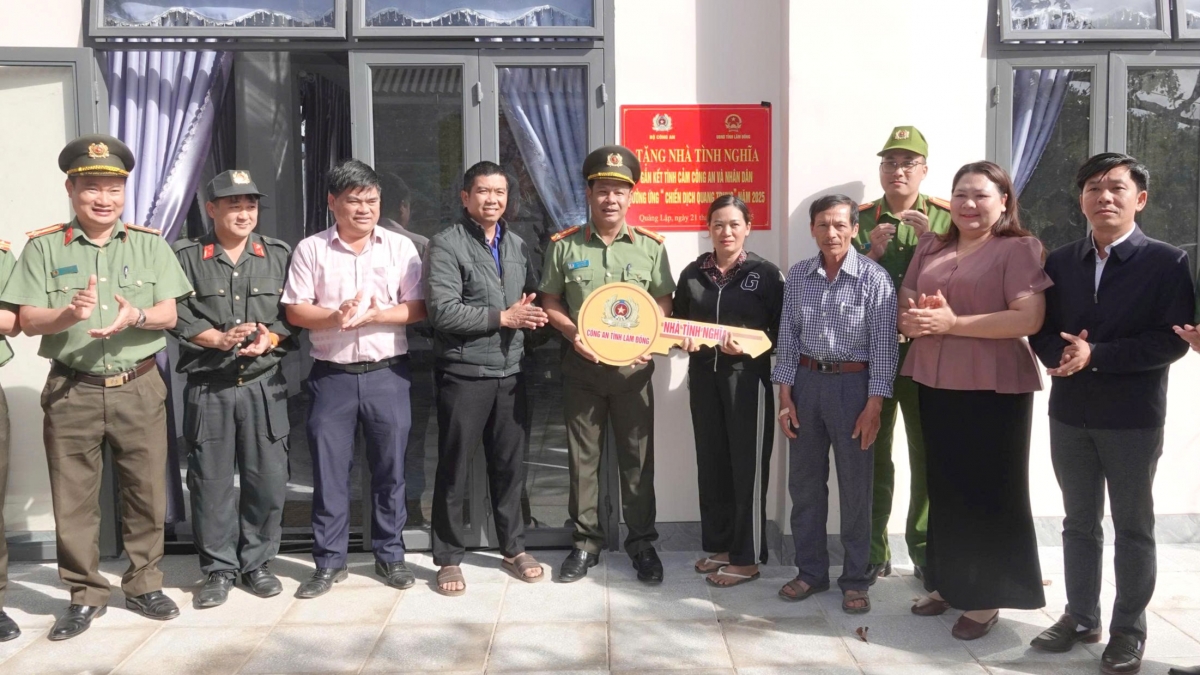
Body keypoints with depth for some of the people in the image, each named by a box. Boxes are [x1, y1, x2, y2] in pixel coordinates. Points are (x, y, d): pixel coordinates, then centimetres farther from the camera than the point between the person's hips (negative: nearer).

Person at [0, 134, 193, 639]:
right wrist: (68, 314, -21)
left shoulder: (150, 245, 6)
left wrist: (135, 317, -20)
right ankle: (85, 595, 21)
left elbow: (169, 315, 1)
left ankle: (144, 585, 23)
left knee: (146, 492, 7)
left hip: (139, 387, 1)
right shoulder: (44, 246, 3)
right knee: (73, 499, 6)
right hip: (71, 390, 0)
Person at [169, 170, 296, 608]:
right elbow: (176, 316, -3)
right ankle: (218, 569, 18)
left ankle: (257, 563, 20)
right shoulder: (186, 256, 4)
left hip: (264, 386, 1)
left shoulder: (279, 255, 8)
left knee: (267, 478, 4)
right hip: (208, 388, -1)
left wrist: (269, 340, -13)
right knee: (210, 480, 5)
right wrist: (220, 340, -15)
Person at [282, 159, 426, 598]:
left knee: (390, 468, 7)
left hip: (387, 374, 0)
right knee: (328, 471, 5)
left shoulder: (400, 247, 4)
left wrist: (375, 315, -17)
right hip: (332, 375, 0)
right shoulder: (311, 250, 3)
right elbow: (295, 312, -1)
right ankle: (329, 562, 18)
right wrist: (335, 317, -19)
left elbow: (418, 308, -1)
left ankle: (390, 555, 21)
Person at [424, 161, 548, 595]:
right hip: (464, 374, -5)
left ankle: (514, 548, 28)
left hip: (510, 372, 5)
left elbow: (535, 299, 18)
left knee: (511, 464, 13)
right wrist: (503, 318, -14)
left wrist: (532, 314, -6)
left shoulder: (518, 246, 13)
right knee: (454, 469, 5)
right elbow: (442, 311, -16)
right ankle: (449, 558, 18)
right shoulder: (447, 245, -6)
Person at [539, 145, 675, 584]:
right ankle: (586, 542, 20)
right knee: (583, 457, 7)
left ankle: (642, 542, 20)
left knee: (637, 459, 7)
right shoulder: (564, 245, 1)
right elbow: (550, 302, 5)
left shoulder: (650, 245, 2)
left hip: (634, 367, 0)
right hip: (582, 367, 0)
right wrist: (573, 333, -12)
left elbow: (664, 302, 7)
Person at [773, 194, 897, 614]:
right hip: (806, 382, 4)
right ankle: (810, 571, 25)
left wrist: (874, 405, -12)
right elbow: (787, 338, 6)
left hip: (853, 384, -4)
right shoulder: (798, 276, 4)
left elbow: (883, 345, -8)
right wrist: (785, 396, 2)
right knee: (804, 483, 11)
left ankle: (855, 579, 19)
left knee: (855, 487, 5)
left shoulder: (873, 278, -7)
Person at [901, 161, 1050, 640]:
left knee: (989, 490, 3)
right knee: (945, 486, 13)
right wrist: (913, 319, -10)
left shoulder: (1019, 249, -6)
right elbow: (904, 304, 14)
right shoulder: (930, 249, 12)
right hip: (934, 382, 6)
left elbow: (1030, 318, -17)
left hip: (994, 387, -6)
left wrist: (952, 322, -21)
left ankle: (987, 597, 15)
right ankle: (948, 582, 27)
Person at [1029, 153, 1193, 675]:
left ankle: (1129, 630, 21)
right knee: (1079, 522, 14)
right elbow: (1042, 329, 7)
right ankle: (1081, 617, 28)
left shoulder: (1167, 262, -6)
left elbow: (1172, 340, -14)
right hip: (1070, 413, 4)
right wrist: (1058, 354, -15)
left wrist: (1096, 355, -20)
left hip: (1133, 417, -4)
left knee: (1133, 528, 8)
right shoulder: (1060, 262, 7)